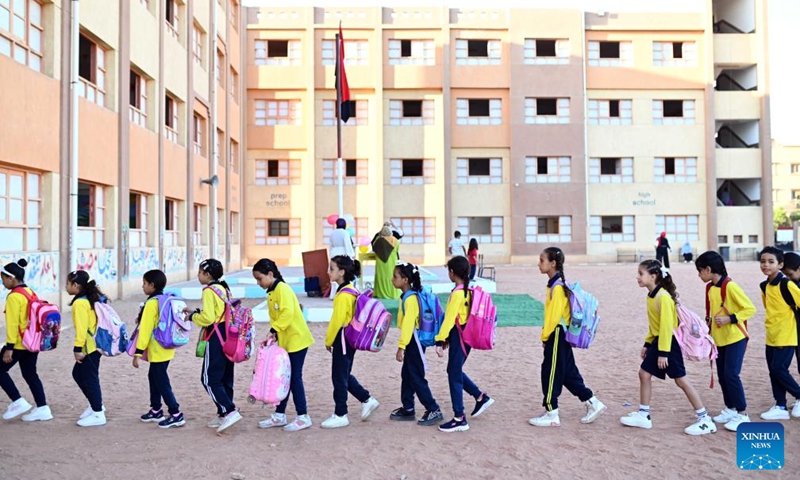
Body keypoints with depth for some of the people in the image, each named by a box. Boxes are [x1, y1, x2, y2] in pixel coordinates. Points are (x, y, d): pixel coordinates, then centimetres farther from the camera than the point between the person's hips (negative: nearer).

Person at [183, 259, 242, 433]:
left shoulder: (209, 291, -13)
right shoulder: (224, 289, 14)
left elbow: (208, 318, -20)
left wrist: (192, 316, -3)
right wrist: (196, 312, 15)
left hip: (216, 338, -9)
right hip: (228, 336, 9)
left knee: (209, 379, -4)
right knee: (225, 378, 12)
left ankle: (230, 411, -12)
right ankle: (223, 415, 18)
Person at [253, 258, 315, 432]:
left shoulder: (282, 289, -15)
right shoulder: (271, 293, 13)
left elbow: (288, 313, -26)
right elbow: (275, 317, 14)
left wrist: (274, 330, -27)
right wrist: (273, 335, 1)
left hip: (297, 340, -9)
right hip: (284, 342, 9)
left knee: (294, 378, -4)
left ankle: (303, 417, 5)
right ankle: (279, 415, 22)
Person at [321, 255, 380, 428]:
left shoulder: (343, 294, -20)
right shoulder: (351, 291, 9)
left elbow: (337, 321, -20)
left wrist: (328, 341, -7)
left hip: (343, 338, -10)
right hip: (351, 337, 10)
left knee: (339, 377, 2)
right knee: (345, 375, 20)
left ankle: (340, 416, 13)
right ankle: (367, 400, 26)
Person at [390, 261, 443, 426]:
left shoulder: (410, 298, -21)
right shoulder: (407, 296, 9)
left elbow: (408, 324, -25)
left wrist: (401, 347, -25)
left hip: (415, 340, -10)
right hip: (412, 340, 10)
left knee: (416, 378, -3)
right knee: (407, 375, 15)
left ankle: (434, 410, 4)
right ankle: (408, 409, 25)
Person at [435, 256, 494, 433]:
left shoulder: (457, 293, -19)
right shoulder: (468, 290, 8)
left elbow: (449, 319, -23)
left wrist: (440, 341, -23)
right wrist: (448, 338, 20)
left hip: (459, 336, -9)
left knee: (454, 374, -1)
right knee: (456, 371, 21)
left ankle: (459, 419, 4)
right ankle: (481, 397, 25)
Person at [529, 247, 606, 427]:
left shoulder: (557, 287, -19)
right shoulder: (556, 283, 10)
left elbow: (554, 315, -21)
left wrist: (545, 335, -12)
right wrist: (546, 334, 15)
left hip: (557, 334, -10)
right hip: (559, 334, 10)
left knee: (550, 373, -1)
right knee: (568, 373, 15)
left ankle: (551, 415, 9)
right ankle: (593, 403, 22)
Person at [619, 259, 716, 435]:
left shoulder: (663, 296, -23)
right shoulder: (651, 295, 6)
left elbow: (667, 325, -24)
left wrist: (663, 352, -23)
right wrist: (647, 343, 19)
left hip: (669, 342, -10)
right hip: (657, 341, 10)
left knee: (681, 380, -3)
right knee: (644, 374, 11)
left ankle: (705, 420, 8)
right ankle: (643, 415, 22)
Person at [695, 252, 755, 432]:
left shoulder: (730, 286, -18)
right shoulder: (709, 288, 6)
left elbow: (750, 309, -17)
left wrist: (729, 318, -24)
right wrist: (708, 323, 3)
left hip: (736, 338, -8)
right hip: (720, 339, 8)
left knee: (731, 374, -11)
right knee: (722, 375, 11)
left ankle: (743, 414, -1)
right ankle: (730, 409, 24)